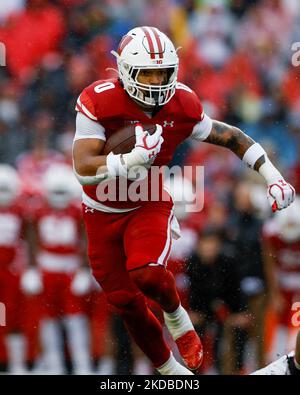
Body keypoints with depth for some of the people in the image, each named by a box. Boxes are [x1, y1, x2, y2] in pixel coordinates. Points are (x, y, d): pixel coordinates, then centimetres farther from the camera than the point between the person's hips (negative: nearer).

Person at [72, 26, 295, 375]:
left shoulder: (182, 106, -14)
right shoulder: (99, 102, -23)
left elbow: (230, 137, 2)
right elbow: (84, 169, -30)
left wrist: (273, 177, 0)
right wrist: (135, 158, -43)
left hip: (148, 205, 0)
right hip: (103, 213, 0)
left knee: (147, 273, -30)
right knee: (125, 301, 5)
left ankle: (176, 315, 4)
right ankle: (168, 369, 28)